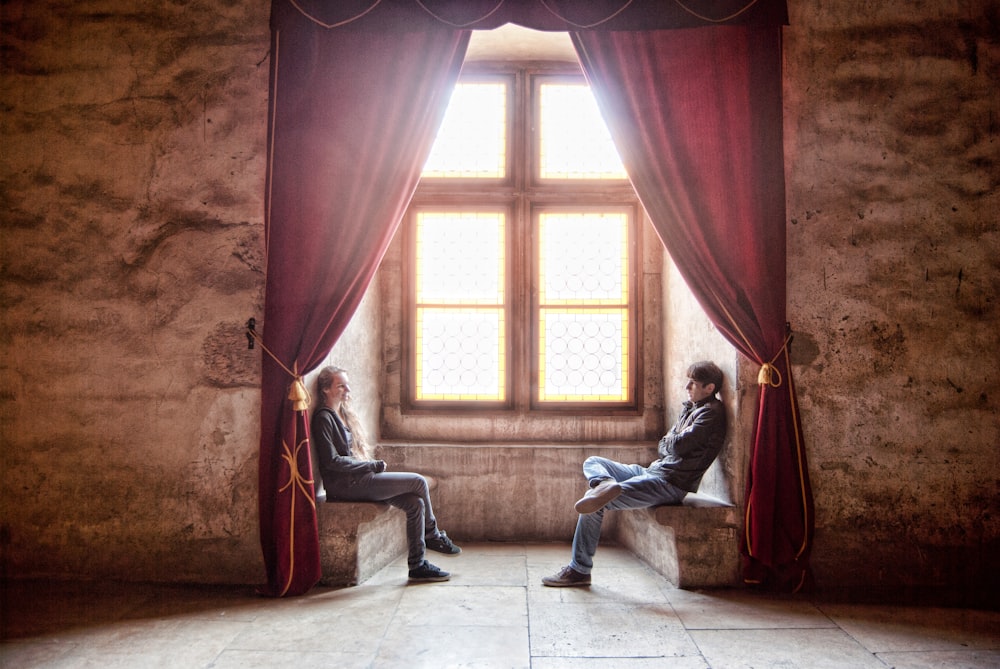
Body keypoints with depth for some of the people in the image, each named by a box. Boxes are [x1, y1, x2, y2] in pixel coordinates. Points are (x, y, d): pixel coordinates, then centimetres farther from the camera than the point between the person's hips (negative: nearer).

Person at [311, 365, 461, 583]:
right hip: (345, 485, -9)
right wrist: (374, 466, -13)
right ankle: (432, 536, 6)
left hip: (358, 478, 9)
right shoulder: (323, 417, -9)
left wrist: (373, 466, 4)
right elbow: (332, 461, -16)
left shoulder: (342, 414, 19)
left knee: (416, 503, -9)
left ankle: (417, 565, -4)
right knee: (418, 481, -14)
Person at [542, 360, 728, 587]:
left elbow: (679, 445, -20)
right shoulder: (691, 408, 20)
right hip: (653, 472, 10)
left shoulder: (711, 412, -9)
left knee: (595, 502, -17)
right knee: (592, 462, 4)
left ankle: (579, 570, -9)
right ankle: (605, 484, -30)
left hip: (670, 483, -10)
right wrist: (672, 446, -4)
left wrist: (669, 442, 2)